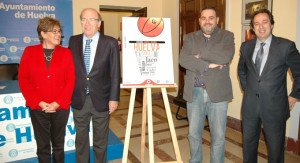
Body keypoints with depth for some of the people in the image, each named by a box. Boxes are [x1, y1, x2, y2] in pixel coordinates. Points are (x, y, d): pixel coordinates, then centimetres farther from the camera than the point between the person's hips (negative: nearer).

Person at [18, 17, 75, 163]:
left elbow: (71, 80, -2)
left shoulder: (66, 53, 2)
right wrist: (39, 102, -10)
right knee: (43, 146, 12)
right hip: (37, 109, 0)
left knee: (58, 145, 15)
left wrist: (57, 103, -11)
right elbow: (23, 80, 0)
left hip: (61, 108, 0)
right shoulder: (29, 52, 3)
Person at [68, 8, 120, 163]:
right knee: (80, 140, 18)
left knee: (100, 141, 14)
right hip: (79, 99, 3)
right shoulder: (73, 41, 4)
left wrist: (114, 98, -8)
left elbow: (115, 73, -5)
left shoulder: (110, 43, -5)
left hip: (101, 100, -2)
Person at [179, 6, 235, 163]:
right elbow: (183, 59, -8)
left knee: (218, 136, 7)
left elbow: (227, 57, -14)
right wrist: (207, 65, -16)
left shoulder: (227, 36, 7)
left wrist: (200, 55, -9)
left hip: (218, 92, -1)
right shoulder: (190, 38, 10)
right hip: (194, 92, 2)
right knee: (194, 133, 13)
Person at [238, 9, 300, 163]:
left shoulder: (286, 46, -8)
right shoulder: (246, 46, 4)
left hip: (275, 107, -3)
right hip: (250, 105, 3)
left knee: (275, 148, 11)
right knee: (248, 142, 18)